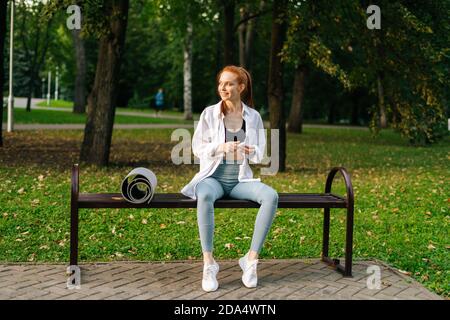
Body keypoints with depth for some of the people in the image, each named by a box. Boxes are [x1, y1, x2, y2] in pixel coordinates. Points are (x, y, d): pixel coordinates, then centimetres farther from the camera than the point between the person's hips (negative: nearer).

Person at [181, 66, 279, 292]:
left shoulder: (253, 116, 6)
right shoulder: (209, 113, 2)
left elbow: (259, 154, 9)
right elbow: (197, 148, 1)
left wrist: (248, 151, -15)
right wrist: (221, 147, -18)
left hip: (240, 180, 2)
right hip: (213, 177, -2)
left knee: (271, 196, -28)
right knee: (204, 196, -39)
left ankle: (251, 259, -20)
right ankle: (208, 263, -32)